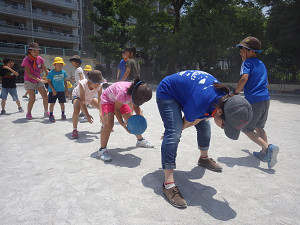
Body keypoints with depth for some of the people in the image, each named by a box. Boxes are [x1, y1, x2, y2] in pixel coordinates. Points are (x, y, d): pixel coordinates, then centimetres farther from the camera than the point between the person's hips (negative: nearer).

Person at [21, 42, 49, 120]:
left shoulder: (40, 59, -4)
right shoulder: (26, 60, -16)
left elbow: (45, 70, 4)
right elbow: (28, 73, -20)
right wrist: (39, 80, -30)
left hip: (39, 80, 4)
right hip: (29, 81, -4)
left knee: (45, 96, -2)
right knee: (32, 98, -10)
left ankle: (46, 112, 14)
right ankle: (28, 113, 10)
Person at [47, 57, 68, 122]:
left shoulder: (63, 72, 4)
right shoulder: (51, 72, -7)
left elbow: (65, 81, 12)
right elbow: (49, 81, -5)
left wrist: (66, 89, 9)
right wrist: (53, 90, -12)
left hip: (61, 90, 3)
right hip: (53, 91, -3)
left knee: (62, 103, 10)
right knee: (52, 103, -1)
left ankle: (63, 114, 27)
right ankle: (51, 116, 12)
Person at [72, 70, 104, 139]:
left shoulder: (100, 86, -31)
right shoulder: (82, 84, -41)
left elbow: (99, 100, -27)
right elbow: (82, 101, -40)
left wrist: (101, 112, -40)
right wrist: (87, 115, -44)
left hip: (90, 97, 4)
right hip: (78, 96, -4)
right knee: (76, 110, -34)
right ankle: (74, 130, -13)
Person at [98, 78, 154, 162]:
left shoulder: (136, 93, -22)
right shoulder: (123, 93, -43)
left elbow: (136, 106, -4)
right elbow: (116, 109, -28)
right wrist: (122, 123, -34)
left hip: (120, 102, 7)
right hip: (107, 100, -7)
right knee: (109, 124, -28)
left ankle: (140, 140, 33)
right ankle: (102, 149, -16)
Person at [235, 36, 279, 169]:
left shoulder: (247, 63, -5)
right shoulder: (261, 64, 19)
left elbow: (244, 78, -23)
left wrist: (235, 92, -11)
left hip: (254, 100, -8)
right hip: (266, 98, 8)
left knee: (247, 129, 3)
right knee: (259, 127, 21)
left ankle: (268, 148, -14)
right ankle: (265, 153, 21)